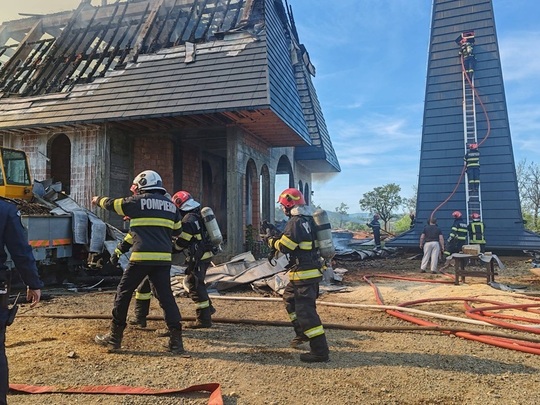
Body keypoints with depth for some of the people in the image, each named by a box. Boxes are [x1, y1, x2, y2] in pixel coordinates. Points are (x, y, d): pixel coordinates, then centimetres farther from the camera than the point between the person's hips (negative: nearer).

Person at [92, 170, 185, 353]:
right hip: (163, 258, 4)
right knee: (166, 297, 7)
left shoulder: (138, 201, 1)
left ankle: (115, 337, 19)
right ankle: (176, 340, 4)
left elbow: (112, 204, 16)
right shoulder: (171, 205, 13)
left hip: (141, 257, -4)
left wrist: (98, 200, 36)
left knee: (123, 293, 11)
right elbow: (177, 230, 21)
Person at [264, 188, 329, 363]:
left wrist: (271, 240, 2)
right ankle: (302, 333, 36)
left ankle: (320, 351, -4)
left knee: (306, 310, -8)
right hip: (310, 270, 11)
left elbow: (284, 246, -16)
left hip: (304, 273, -11)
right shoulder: (307, 219, 12)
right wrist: (276, 237, 15)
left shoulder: (296, 221, -17)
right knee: (289, 299, 25)